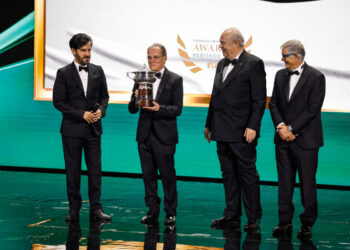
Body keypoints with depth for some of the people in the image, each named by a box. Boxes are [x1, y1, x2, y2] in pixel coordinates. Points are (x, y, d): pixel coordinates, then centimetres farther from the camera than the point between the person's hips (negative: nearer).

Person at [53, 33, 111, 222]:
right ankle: (74, 208, 11)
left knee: (95, 169, 3)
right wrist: (81, 114, -13)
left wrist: (101, 110, -8)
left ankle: (95, 208, 9)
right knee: (73, 170, 3)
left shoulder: (97, 71, 7)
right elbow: (58, 102, -6)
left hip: (93, 128, 3)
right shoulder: (64, 73, -3)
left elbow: (104, 96, 14)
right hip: (72, 129, -3)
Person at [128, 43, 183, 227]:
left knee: (167, 174, 0)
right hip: (144, 135, 4)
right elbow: (132, 109, 6)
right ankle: (153, 211, 19)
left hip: (164, 136, -4)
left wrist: (159, 108, -24)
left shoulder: (175, 80, -3)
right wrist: (136, 99, -16)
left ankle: (170, 213, 10)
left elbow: (177, 109, -8)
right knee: (148, 174, 9)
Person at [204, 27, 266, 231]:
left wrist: (252, 127, -18)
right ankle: (232, 216, 17)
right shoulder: (222, 65, 16)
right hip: (222, 131, 8)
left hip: (241, 132, -8)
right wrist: (209, 124, 19)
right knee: (228, 174, 11)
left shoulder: (254, 64, -7)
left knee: (247, 174, -2)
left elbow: (259, 99, -11)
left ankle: (254, 218, 5)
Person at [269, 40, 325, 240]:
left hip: (305, 140, -5)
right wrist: (281, 126, -7)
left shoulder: (316, 77, -8)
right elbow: (274, 103, 9)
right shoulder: (281, 75, 10)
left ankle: (307, 224, 10)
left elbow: (313, 108, -13)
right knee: (285, 182, 8)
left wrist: (291, 128, -13)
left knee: (307, 183, 1)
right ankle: (285, 222, 16)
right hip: (283, 140, 5)